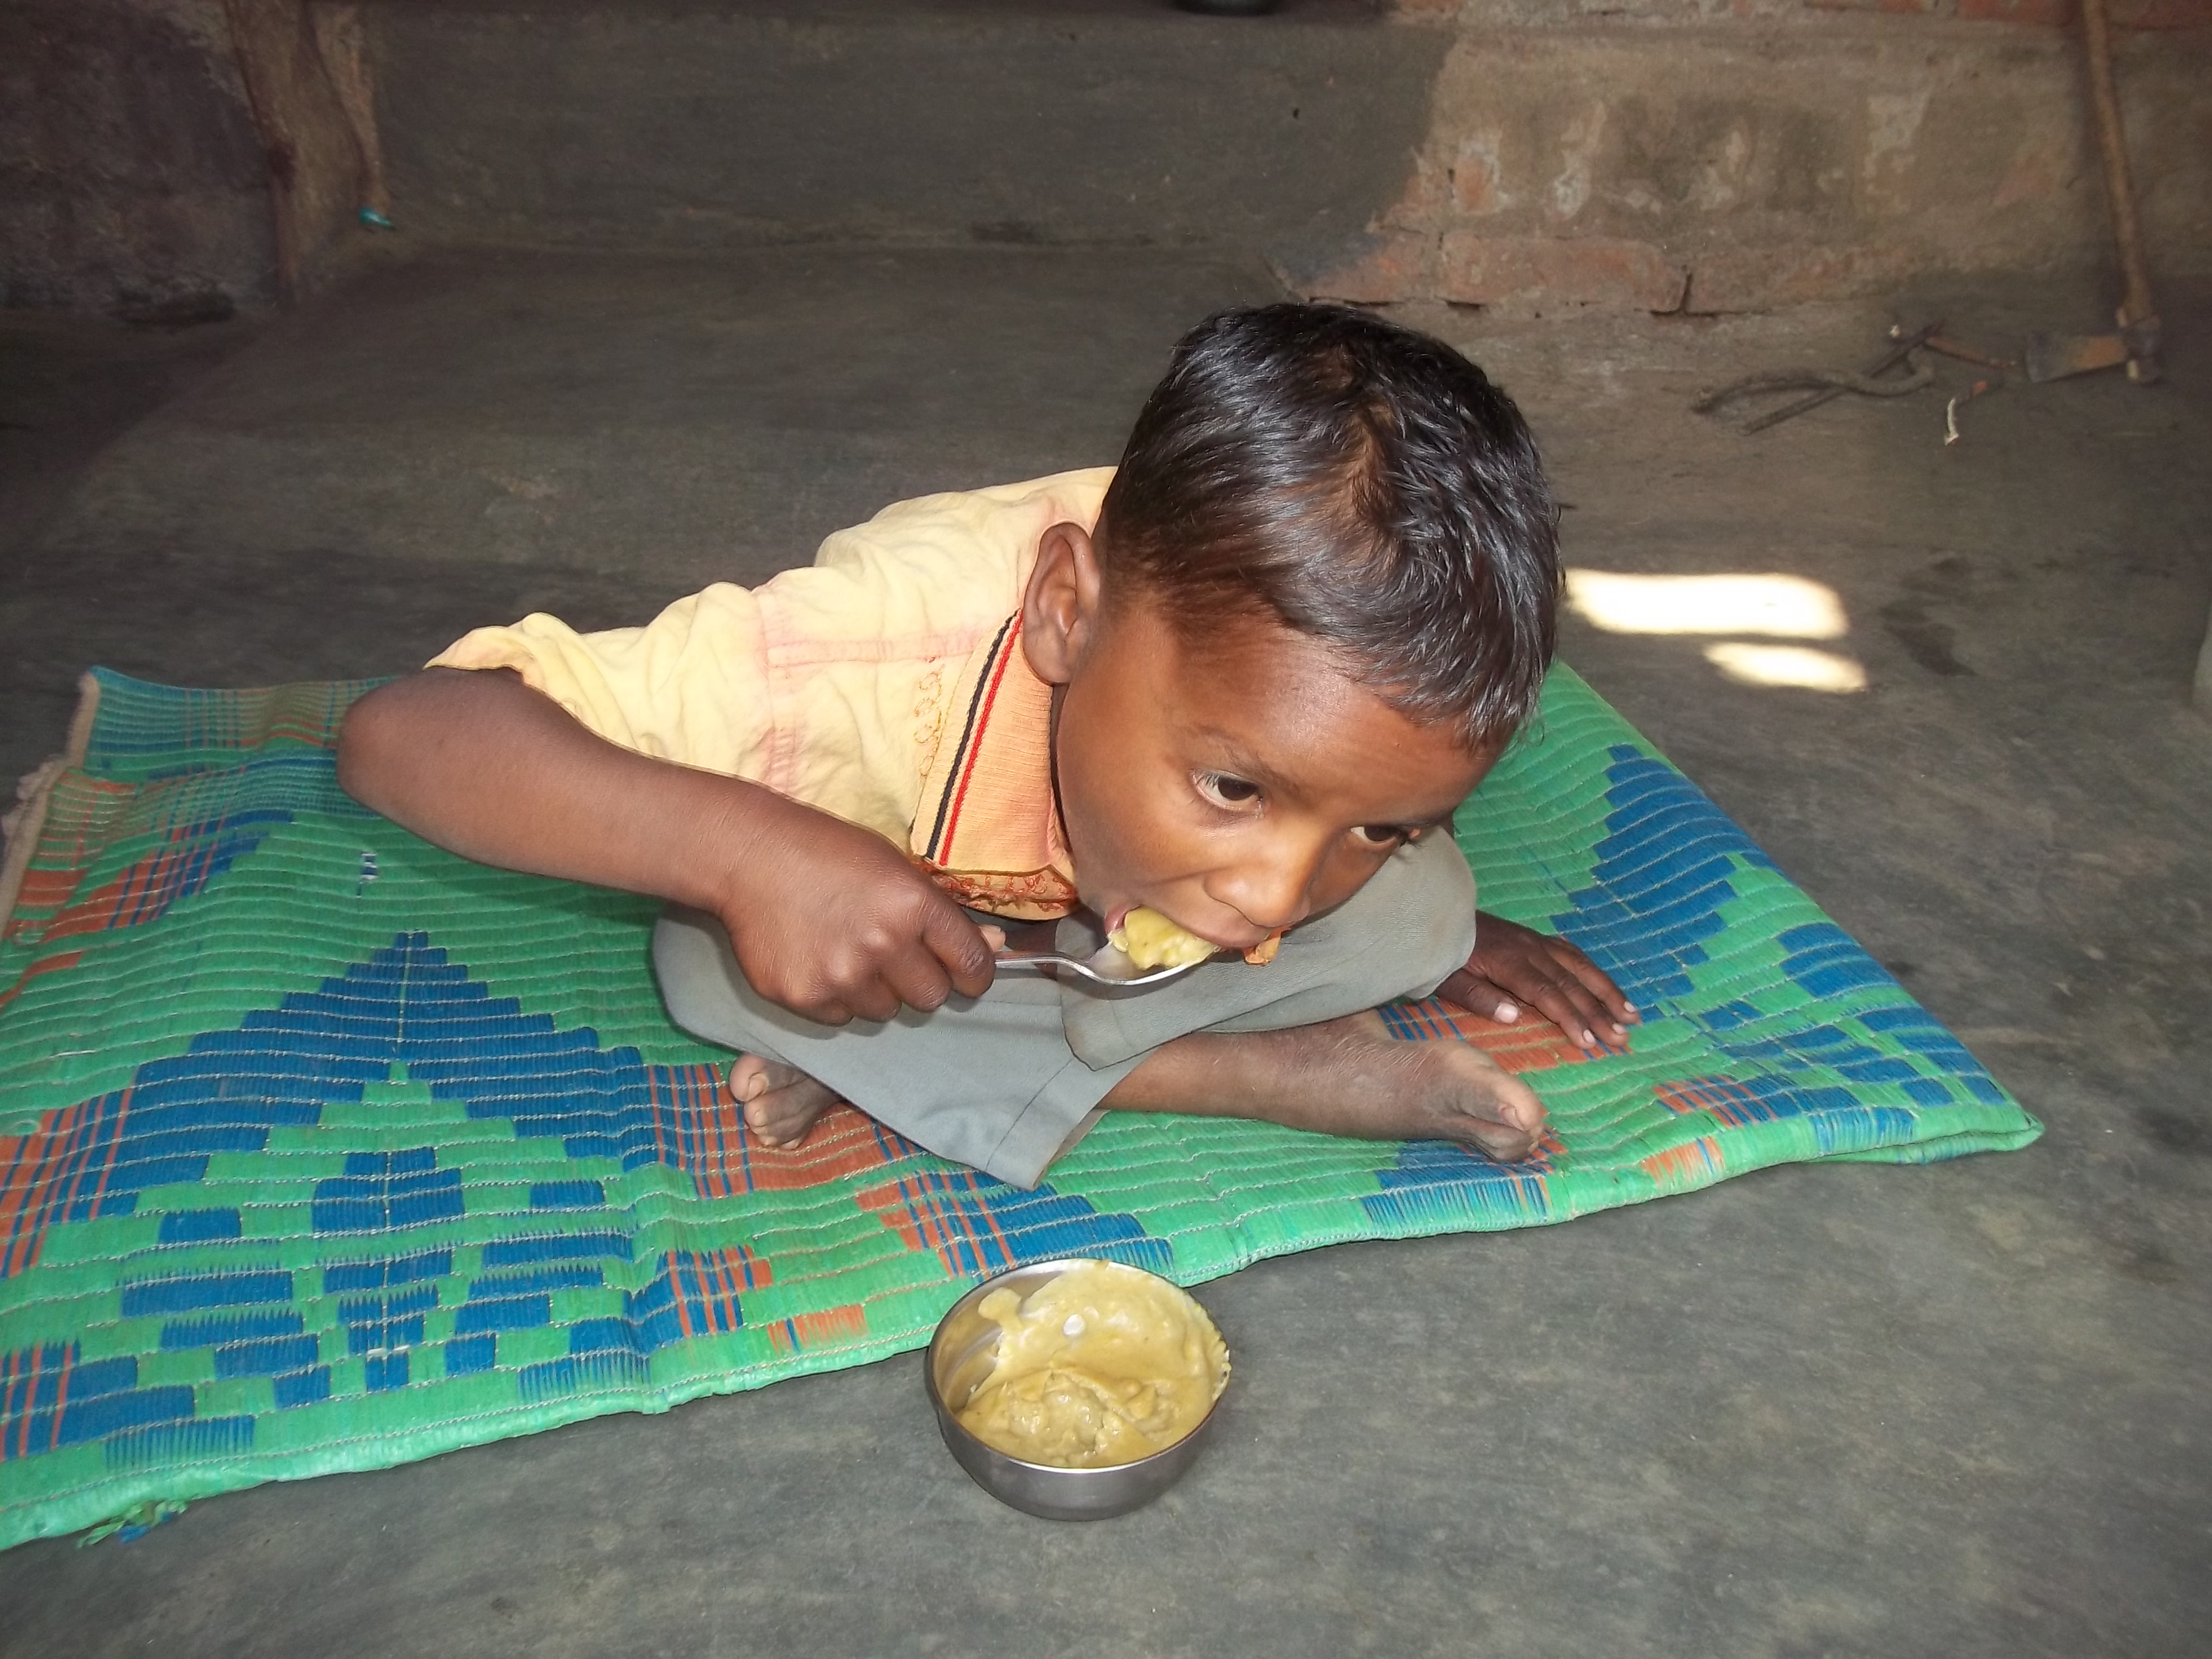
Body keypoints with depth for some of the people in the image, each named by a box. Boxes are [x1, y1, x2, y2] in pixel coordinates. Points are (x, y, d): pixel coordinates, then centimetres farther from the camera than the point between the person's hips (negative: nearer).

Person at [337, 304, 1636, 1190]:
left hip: (1115, 900, 3)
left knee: (1416, 912, -24)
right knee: (711, 962, -32)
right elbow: (400, 735, -45)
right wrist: (743, 851, -58)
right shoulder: (890, 656, -44)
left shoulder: (1297, 650, -32)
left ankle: (877, 1071, -16)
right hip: (905, 929, -2)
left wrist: (1442, 922, -12)